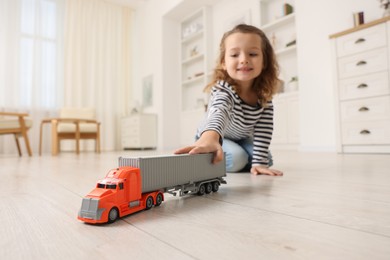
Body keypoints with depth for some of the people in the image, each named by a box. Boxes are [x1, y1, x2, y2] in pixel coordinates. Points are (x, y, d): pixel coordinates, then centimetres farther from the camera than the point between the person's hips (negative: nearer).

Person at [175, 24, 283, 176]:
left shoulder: (264, 94, -22)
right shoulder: (223, 90, -38)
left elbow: (264, 129, -22)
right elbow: (219, 111, -61)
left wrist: (259, 162, -28)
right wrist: (210, 137, -82)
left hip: (241, 139, 5)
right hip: (211, 137, -5)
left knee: (267, 160, -8)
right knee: (237, 159, -28)